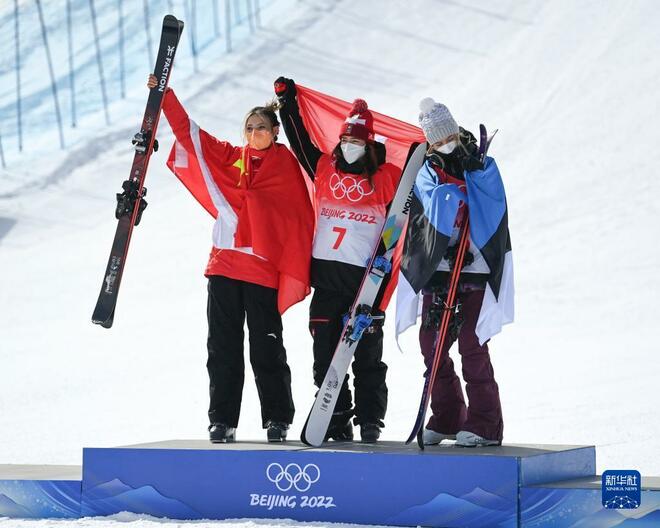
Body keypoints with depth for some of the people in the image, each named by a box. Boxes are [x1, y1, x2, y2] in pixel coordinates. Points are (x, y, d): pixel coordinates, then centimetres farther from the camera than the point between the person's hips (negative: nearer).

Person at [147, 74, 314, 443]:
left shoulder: (286, 165, 1)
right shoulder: (229, 158, 12)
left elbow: (301, 220, -2)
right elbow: (189, 132, 12)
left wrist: (296, 274, -8)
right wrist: (164, 95, 4)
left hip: (264, 270, -4)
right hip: (224, 265, 4)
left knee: (266, 348, 0)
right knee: (223, 346, 5)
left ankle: (278, 420, 10)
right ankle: (222, 421, 10)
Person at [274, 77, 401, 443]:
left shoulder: (384, 178, 3)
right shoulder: (324, 169, 12)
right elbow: (299, 140, 20)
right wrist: (287, 102, 21)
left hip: (366, 276, -3)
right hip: (326, 275, 3)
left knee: (367, 352, -1)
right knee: (326, 351, 2)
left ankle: (370, 421, 5)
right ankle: (335, 420, 8)